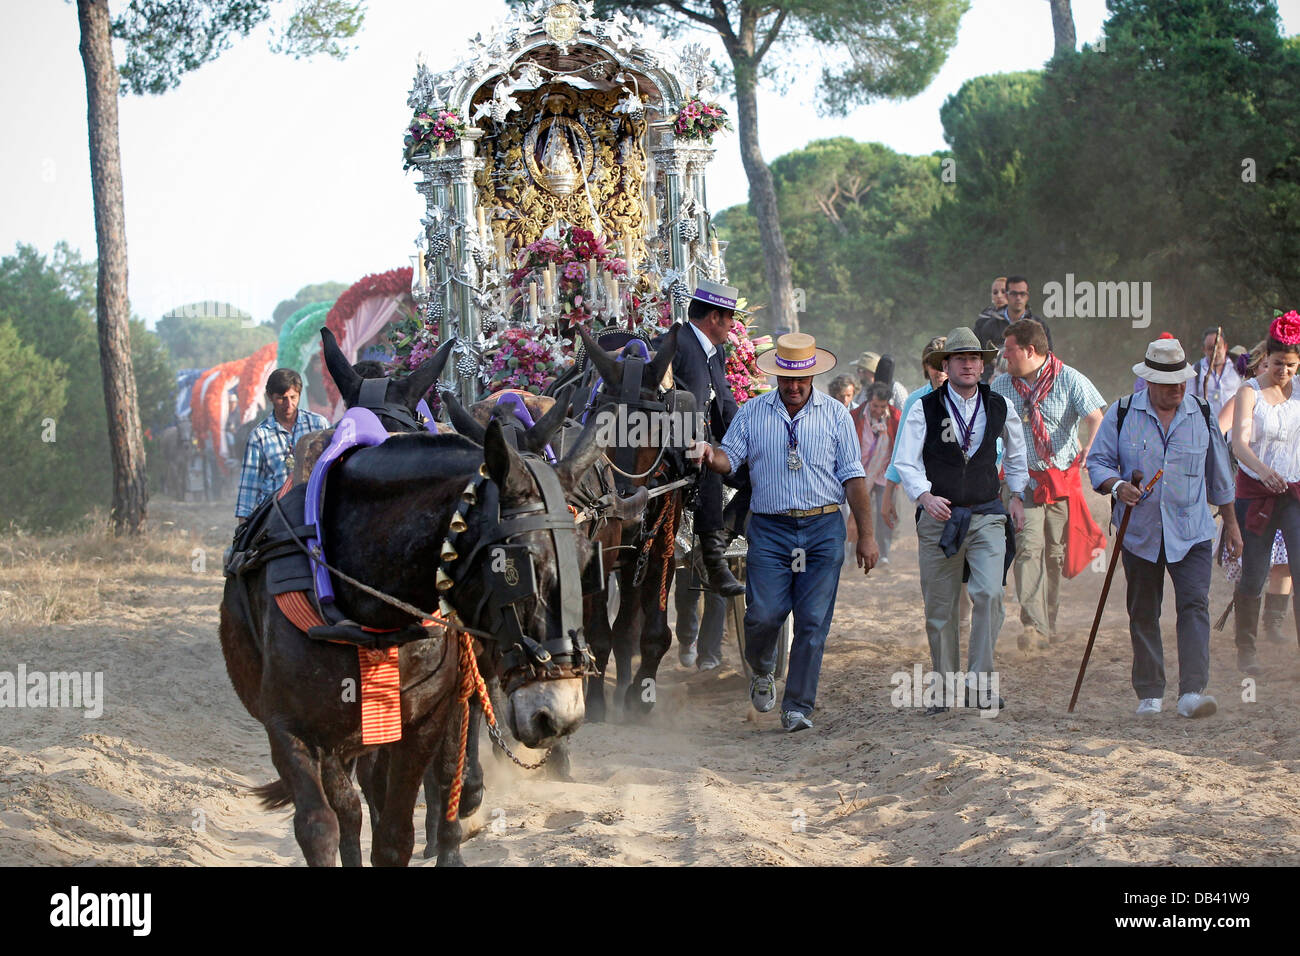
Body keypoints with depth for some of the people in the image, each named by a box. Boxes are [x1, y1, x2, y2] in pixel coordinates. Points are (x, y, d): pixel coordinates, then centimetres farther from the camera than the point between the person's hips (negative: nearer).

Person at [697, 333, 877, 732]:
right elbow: (730, 457, 3)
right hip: (770, 530, 0)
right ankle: (762, 672, 23)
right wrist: (711, 456, -22)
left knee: (813, 622, -3)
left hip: (823, 529, 0)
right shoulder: (752, 412, 7)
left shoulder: (835, 414, 6)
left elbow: (853, 476, 6)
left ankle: (798, 706, 4)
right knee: (764, 614, -9)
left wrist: (866, 534, 3)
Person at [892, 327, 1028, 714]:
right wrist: (925, 497, -21)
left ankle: (980, 680, -10)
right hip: (939, 518, -1)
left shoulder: (999, 407, 7)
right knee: (939, 608, 4)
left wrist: (1017, 496, 20)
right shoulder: (925, 409, -2)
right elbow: (905, 462, -6)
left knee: (989, 594, -18)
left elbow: (1016, 453, 25)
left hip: (987, 517, 1)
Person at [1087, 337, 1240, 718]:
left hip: (1191, 533, 0)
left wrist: (1231, 522, 18)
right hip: (1140, 531, 0)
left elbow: (1219, 474, 15)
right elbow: (1097, 462, 2)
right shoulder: (1122, 413, 0)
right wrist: (1116, 486, -19)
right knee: (1143, 614, 6)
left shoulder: (1201, 415, 5)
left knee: (1195, 605, -14)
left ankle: (1193, 692, -20)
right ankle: (1149, 695, 17)